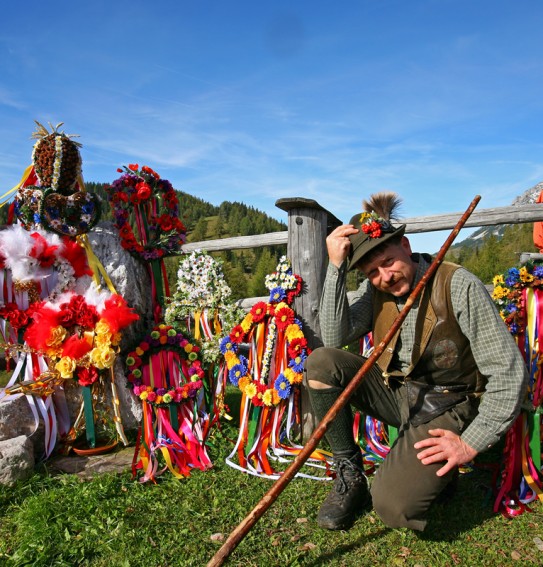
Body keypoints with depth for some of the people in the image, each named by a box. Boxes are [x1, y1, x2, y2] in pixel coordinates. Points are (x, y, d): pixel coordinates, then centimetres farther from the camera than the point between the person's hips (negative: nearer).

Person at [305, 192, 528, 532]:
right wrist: (336, 267, -23)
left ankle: (437, 474, 12)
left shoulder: (459, 286, -17)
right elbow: (335, 339, -17)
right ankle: (350, 475, -4)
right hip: (394, 393, 5)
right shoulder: (374, 290, -2)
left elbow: (508, 372, -15)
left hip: (445, 408, -4)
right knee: (320, 363, -18)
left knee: (393, 506, -24)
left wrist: (470, 444, -17)